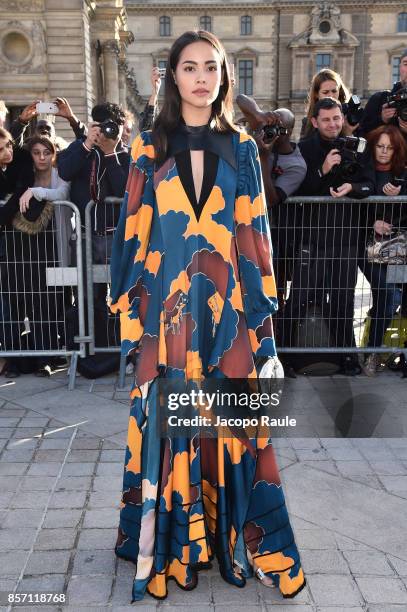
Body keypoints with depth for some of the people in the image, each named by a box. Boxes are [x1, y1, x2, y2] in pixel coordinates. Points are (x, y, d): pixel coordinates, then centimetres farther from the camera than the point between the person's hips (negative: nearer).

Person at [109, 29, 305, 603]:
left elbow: (254, 233, 6)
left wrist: (260, 309, 1)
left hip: (225, 304, 1)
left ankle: (230, 532, 25)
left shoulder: (241, 148, 7)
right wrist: (131, 307, -1)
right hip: (168, 304, 0)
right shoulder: (150, 147, 5)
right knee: (166, 417, 5)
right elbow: (134, 232, 3)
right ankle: (168, 539, 25)